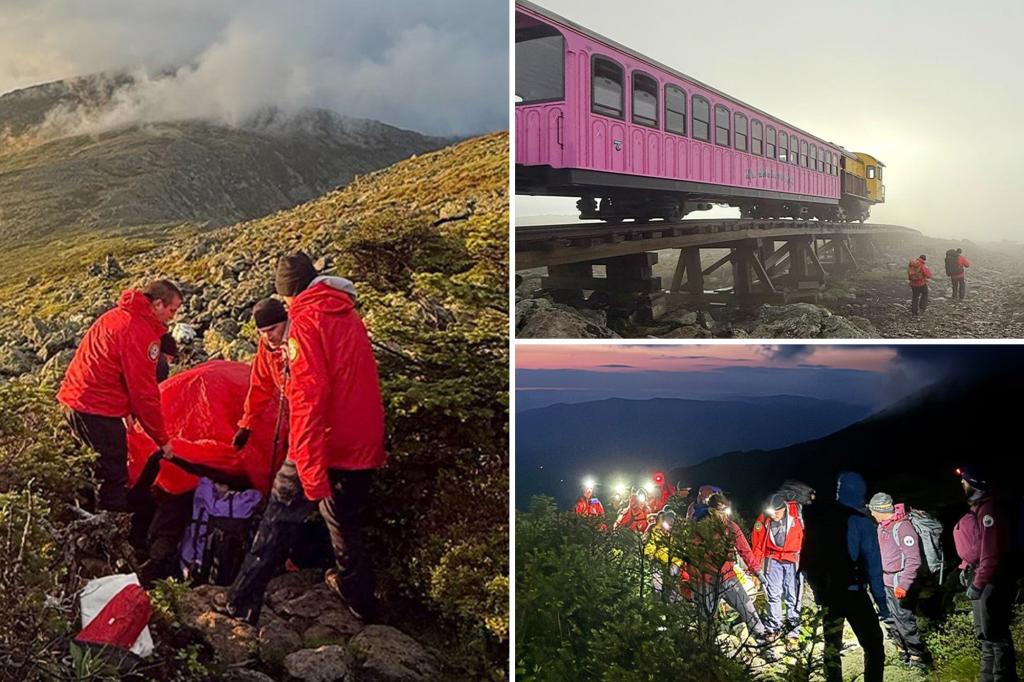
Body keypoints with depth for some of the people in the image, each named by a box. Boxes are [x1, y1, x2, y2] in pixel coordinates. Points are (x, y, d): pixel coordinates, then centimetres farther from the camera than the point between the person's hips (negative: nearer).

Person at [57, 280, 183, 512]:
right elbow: (145, 391, -16)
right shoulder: (140, 334, -17)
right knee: (114, 478, -2)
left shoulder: (117, 316, 13)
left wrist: (129, 412, 22)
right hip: (98, 411, -10)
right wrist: (162, 439, -7)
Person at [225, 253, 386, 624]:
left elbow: (308, 397, -21)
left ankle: (243, 603, 14)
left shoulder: (306, 321, -13)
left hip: (320, 449, -6)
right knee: (349, 523, 21)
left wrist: (311, 474, -23)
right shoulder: (348, 315, 9)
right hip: (363, 447, 6)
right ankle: (360, 598, 33)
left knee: (279, 520, 6)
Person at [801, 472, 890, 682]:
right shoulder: (861, 521, -12)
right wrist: (881, 601, -7)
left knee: (831, 643, 18)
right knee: (873, 645, 3)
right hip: (851, 592, -5)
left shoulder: (816, 518, 2)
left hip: (825, 592, 5)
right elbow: (873, 565, -12)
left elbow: (807, 558, 7)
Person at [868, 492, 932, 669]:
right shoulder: (882, 527, 9)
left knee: (904, 620, -3)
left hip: (900, 583, -9)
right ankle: (904, 650, 29)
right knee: (891, 620, 15)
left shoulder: (903, 527, -19)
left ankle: (918, 655, 11)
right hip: (887, 582, 9)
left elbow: (913, 560, -21)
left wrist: (903, 585, -25)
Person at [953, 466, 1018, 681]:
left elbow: (992, 552, -24)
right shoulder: (976, 509, 13)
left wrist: (978, 583, -24)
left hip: (990, 581, -11)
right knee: (984, 632, 18)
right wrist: (967, 572, 16)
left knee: (994, 633, -6)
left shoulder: (989, 510, -19)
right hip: (979, 578, 11)